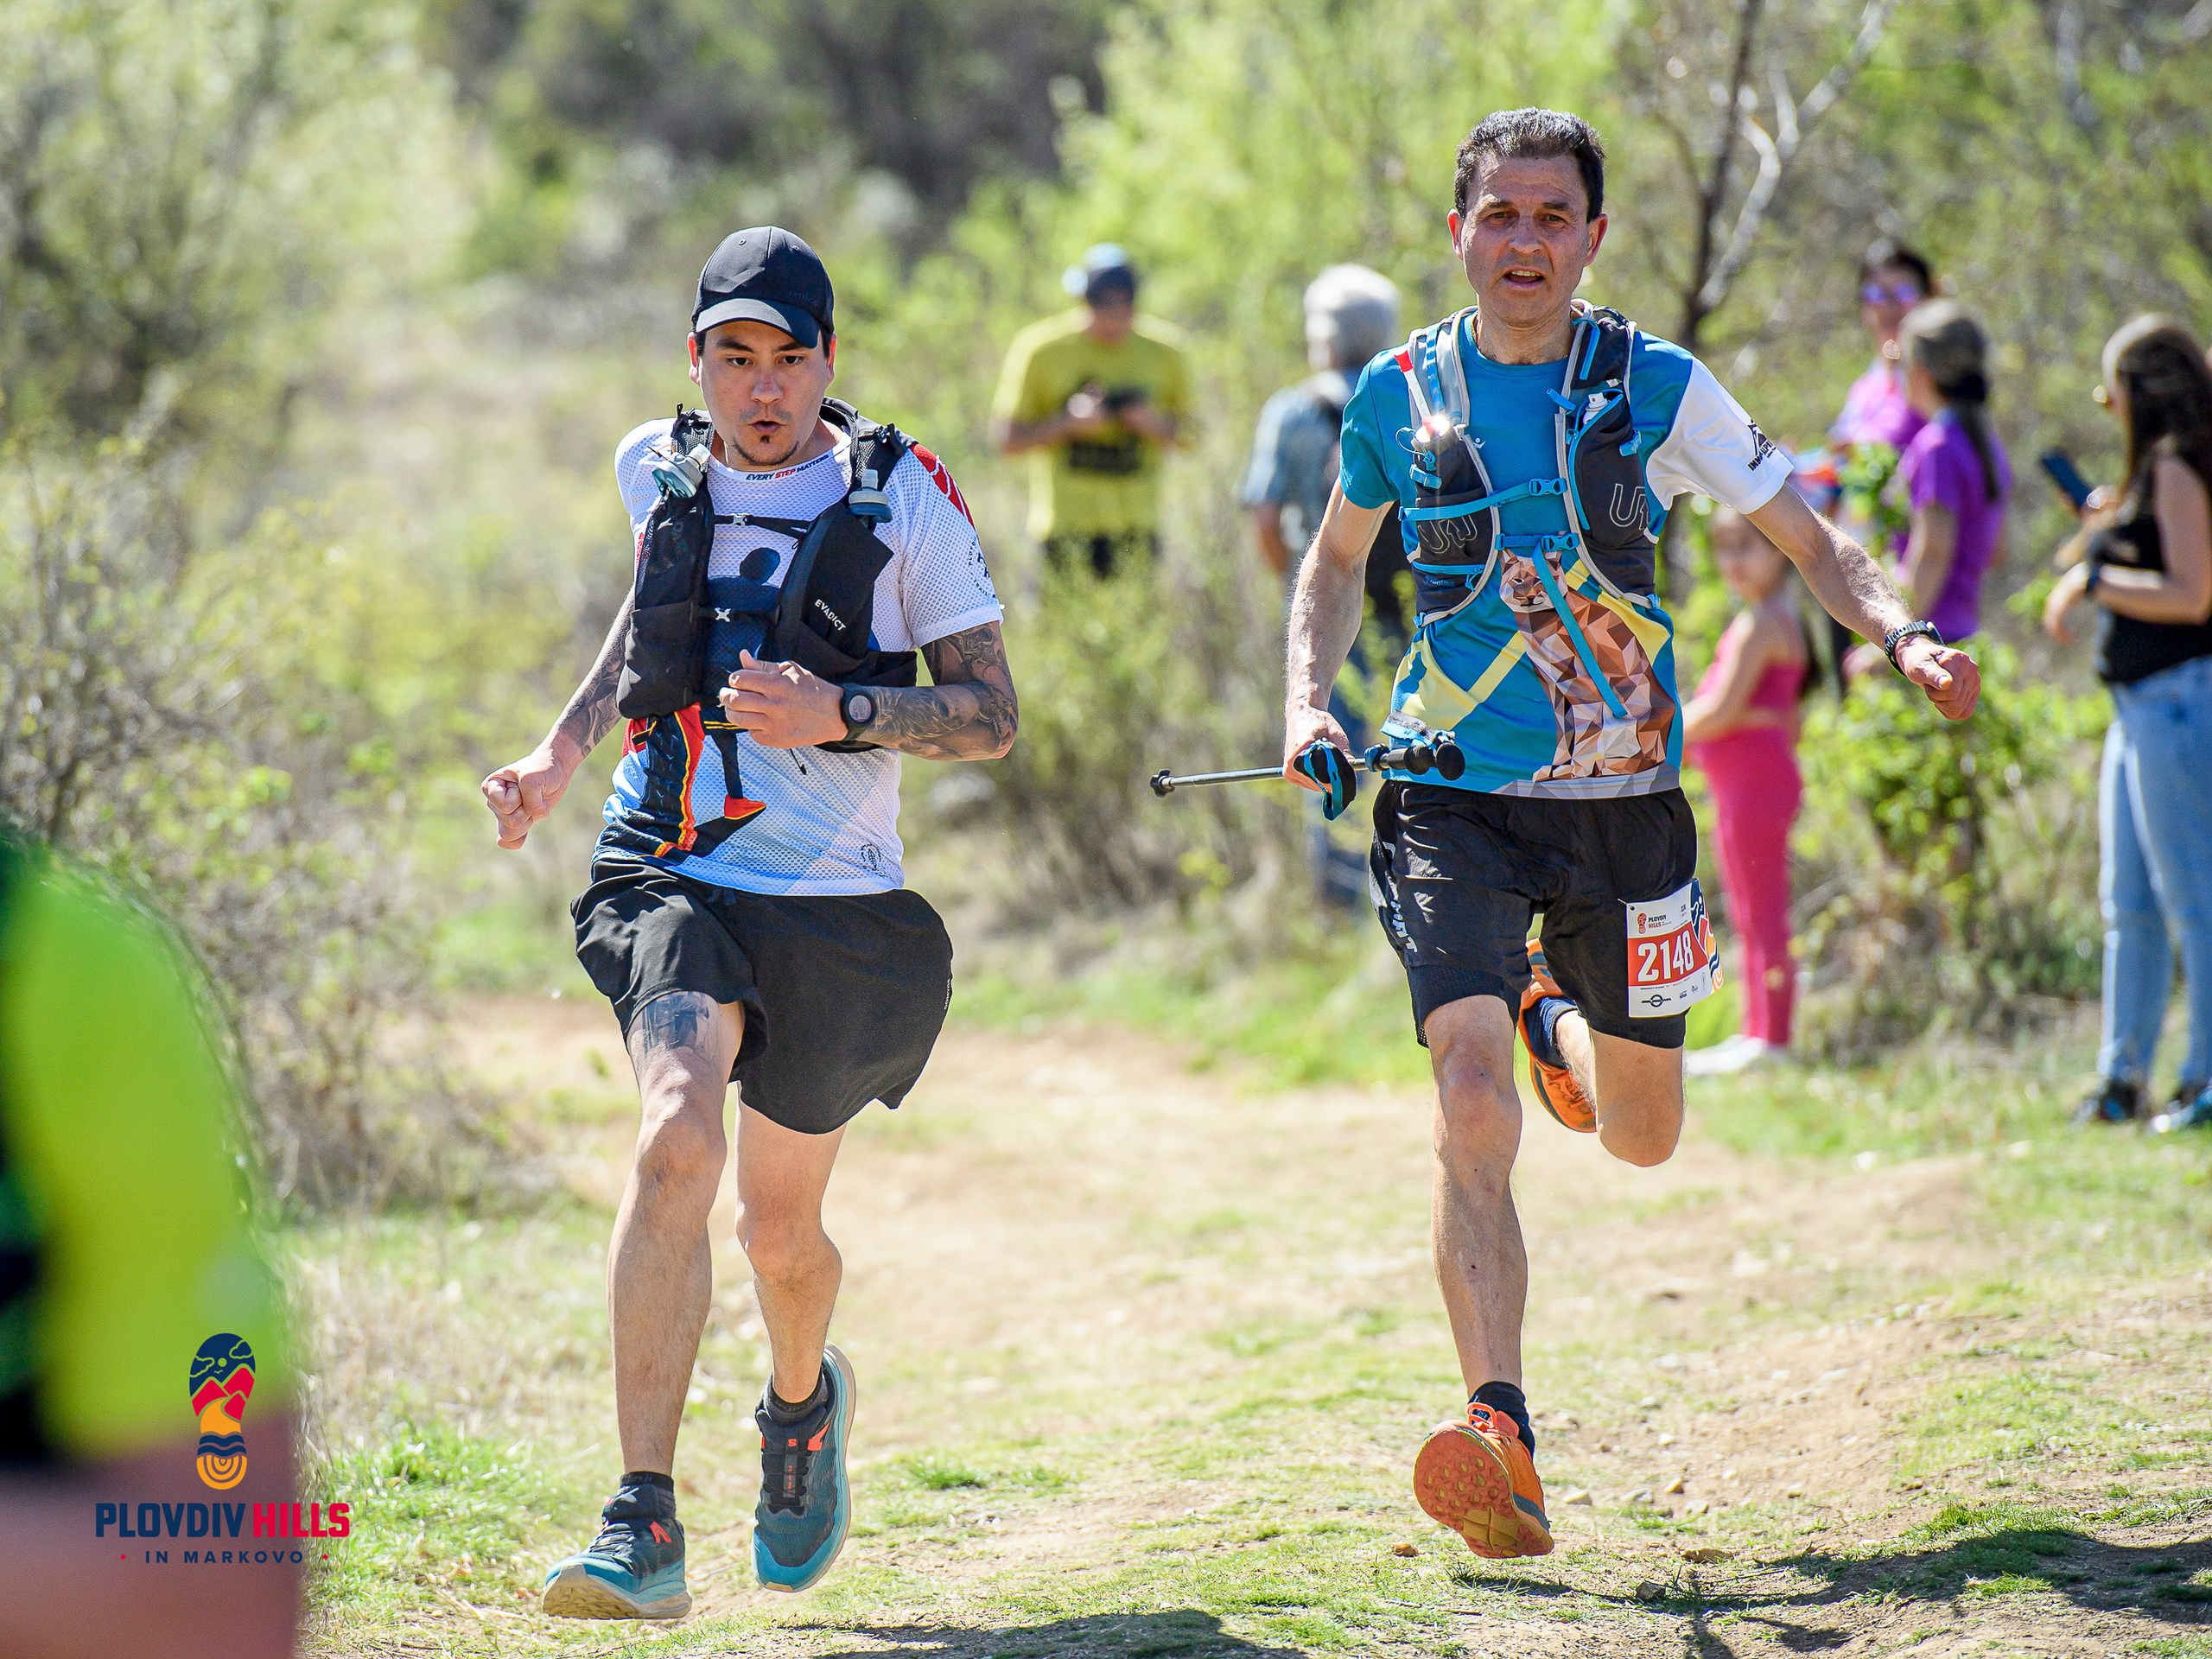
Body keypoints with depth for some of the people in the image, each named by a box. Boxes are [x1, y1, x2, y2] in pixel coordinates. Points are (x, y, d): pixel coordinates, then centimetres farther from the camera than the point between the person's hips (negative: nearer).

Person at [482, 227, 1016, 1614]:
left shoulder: (902, 498, -5)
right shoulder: (660, 470, 6)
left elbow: (990, 716, -5)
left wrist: (838, 713, -21)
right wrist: (563, 750, 20)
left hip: (836, 902, -1)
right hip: (672, 875, 1)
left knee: (782, 1233, 10)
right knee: (680, 1141, -26)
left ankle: (804, 1399, 50)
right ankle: (646, 1526, -29)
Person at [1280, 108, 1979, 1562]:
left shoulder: (1658, 388, -2)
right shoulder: (1403, 394, 1)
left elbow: (1804, 534, 4)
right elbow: (1338, 560, 19)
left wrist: (1905, 633, -14)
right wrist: (1310, 701, 3)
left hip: (1625, 800, 2)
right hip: (1455, 799, -1)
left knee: (1641, 1135, 15)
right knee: (1474, 1114, -21)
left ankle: (1552, 1009, 50)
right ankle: (1501, 1443, -24)